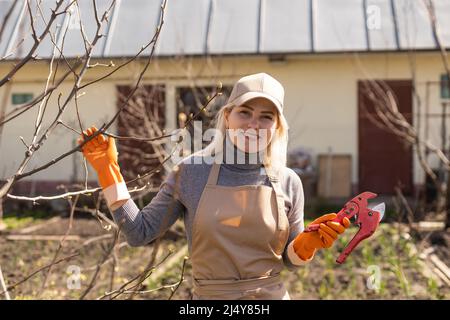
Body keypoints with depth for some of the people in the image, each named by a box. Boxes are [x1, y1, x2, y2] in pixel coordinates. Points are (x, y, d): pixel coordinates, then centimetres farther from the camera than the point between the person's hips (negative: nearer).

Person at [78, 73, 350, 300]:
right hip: (208, 295, 0)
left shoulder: (288, 182, -6)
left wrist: (310, 242, -16)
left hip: (272, 294, 1)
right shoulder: (192, 171, -8)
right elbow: (139, 233, -5)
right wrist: (108, 169, -9)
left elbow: (291, 259, 4)